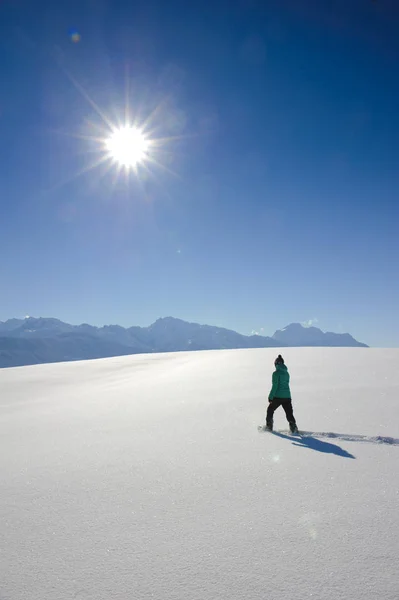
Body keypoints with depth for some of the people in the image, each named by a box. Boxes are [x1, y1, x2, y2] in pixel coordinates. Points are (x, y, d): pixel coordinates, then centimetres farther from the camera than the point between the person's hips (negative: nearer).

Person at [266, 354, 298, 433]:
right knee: (289, 413, 8)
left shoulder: (276, 373, -11)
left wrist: (270, 397, -9)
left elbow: (275, 386, -15)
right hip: (287, 396, 5)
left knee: (270, 410, 15)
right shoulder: (286, 373, 9)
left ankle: (269, 426, 20)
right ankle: (293, 428, -4)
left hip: (278, 397, -5)